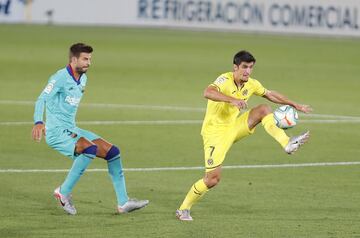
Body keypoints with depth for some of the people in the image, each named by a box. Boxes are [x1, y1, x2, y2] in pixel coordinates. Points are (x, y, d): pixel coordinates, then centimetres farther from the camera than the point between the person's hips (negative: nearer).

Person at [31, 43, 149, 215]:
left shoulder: (82, 79, 13)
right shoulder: (61, 77, -13)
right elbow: (42, 99, -23)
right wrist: (38, 122, -39)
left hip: (71, 130, 9)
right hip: (56, 132, -9)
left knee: (113, 152, 0)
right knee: (91, 149, -32)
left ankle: (123, 202, 1)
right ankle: (63, 192, -19)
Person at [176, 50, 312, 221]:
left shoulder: (251, 84, 0)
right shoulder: (225, 80, -22)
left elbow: (271, 95, 18)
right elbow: (208, 93, -44)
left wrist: (295, 105, 18)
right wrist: (233, 100, -55)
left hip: (234, 127, 6)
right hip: (215, 132, -6)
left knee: (263, 109, -9)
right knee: (212, 179, -11)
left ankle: (287, 144, -15)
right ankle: (183, 209, 6)